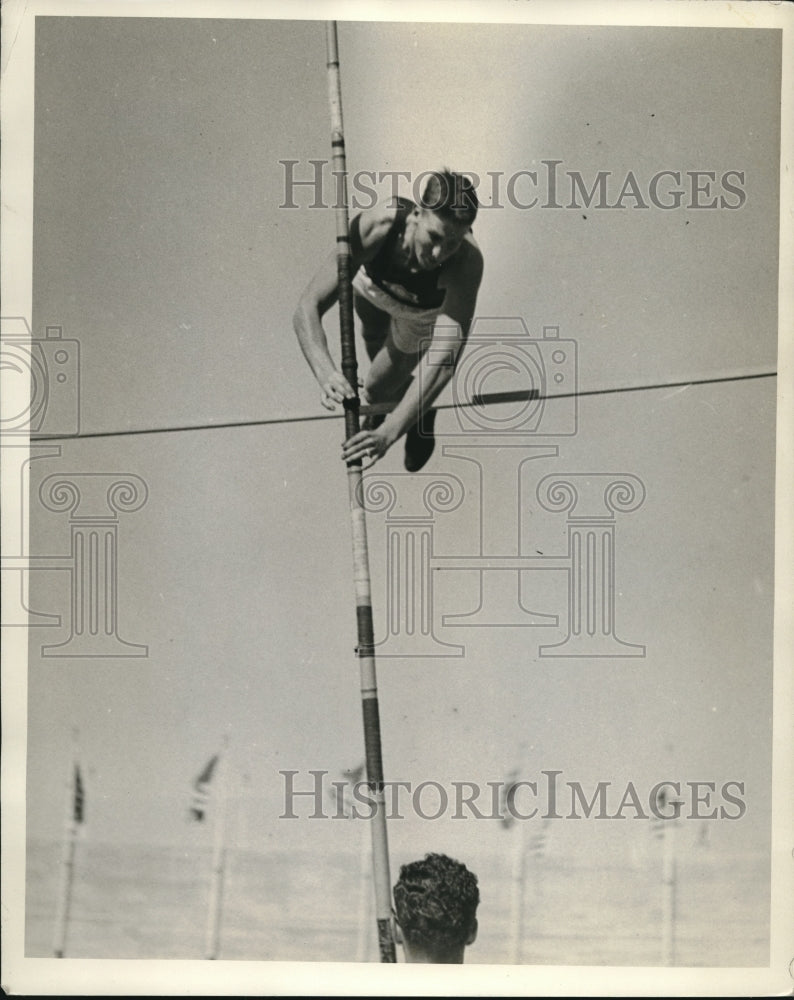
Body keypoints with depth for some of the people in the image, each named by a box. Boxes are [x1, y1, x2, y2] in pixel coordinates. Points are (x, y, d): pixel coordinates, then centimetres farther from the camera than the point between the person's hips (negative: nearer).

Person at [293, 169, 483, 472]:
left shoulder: (467, 262, -47)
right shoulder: (375, 226, -46)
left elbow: (444, 359, -53)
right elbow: (307, 309, -48)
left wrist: (390, 432, -63)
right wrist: (326, 374, -67)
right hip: (373, 286, 2)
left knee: (378, 389, -2)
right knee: (374, 343, 28)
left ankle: (421, 415, 32)